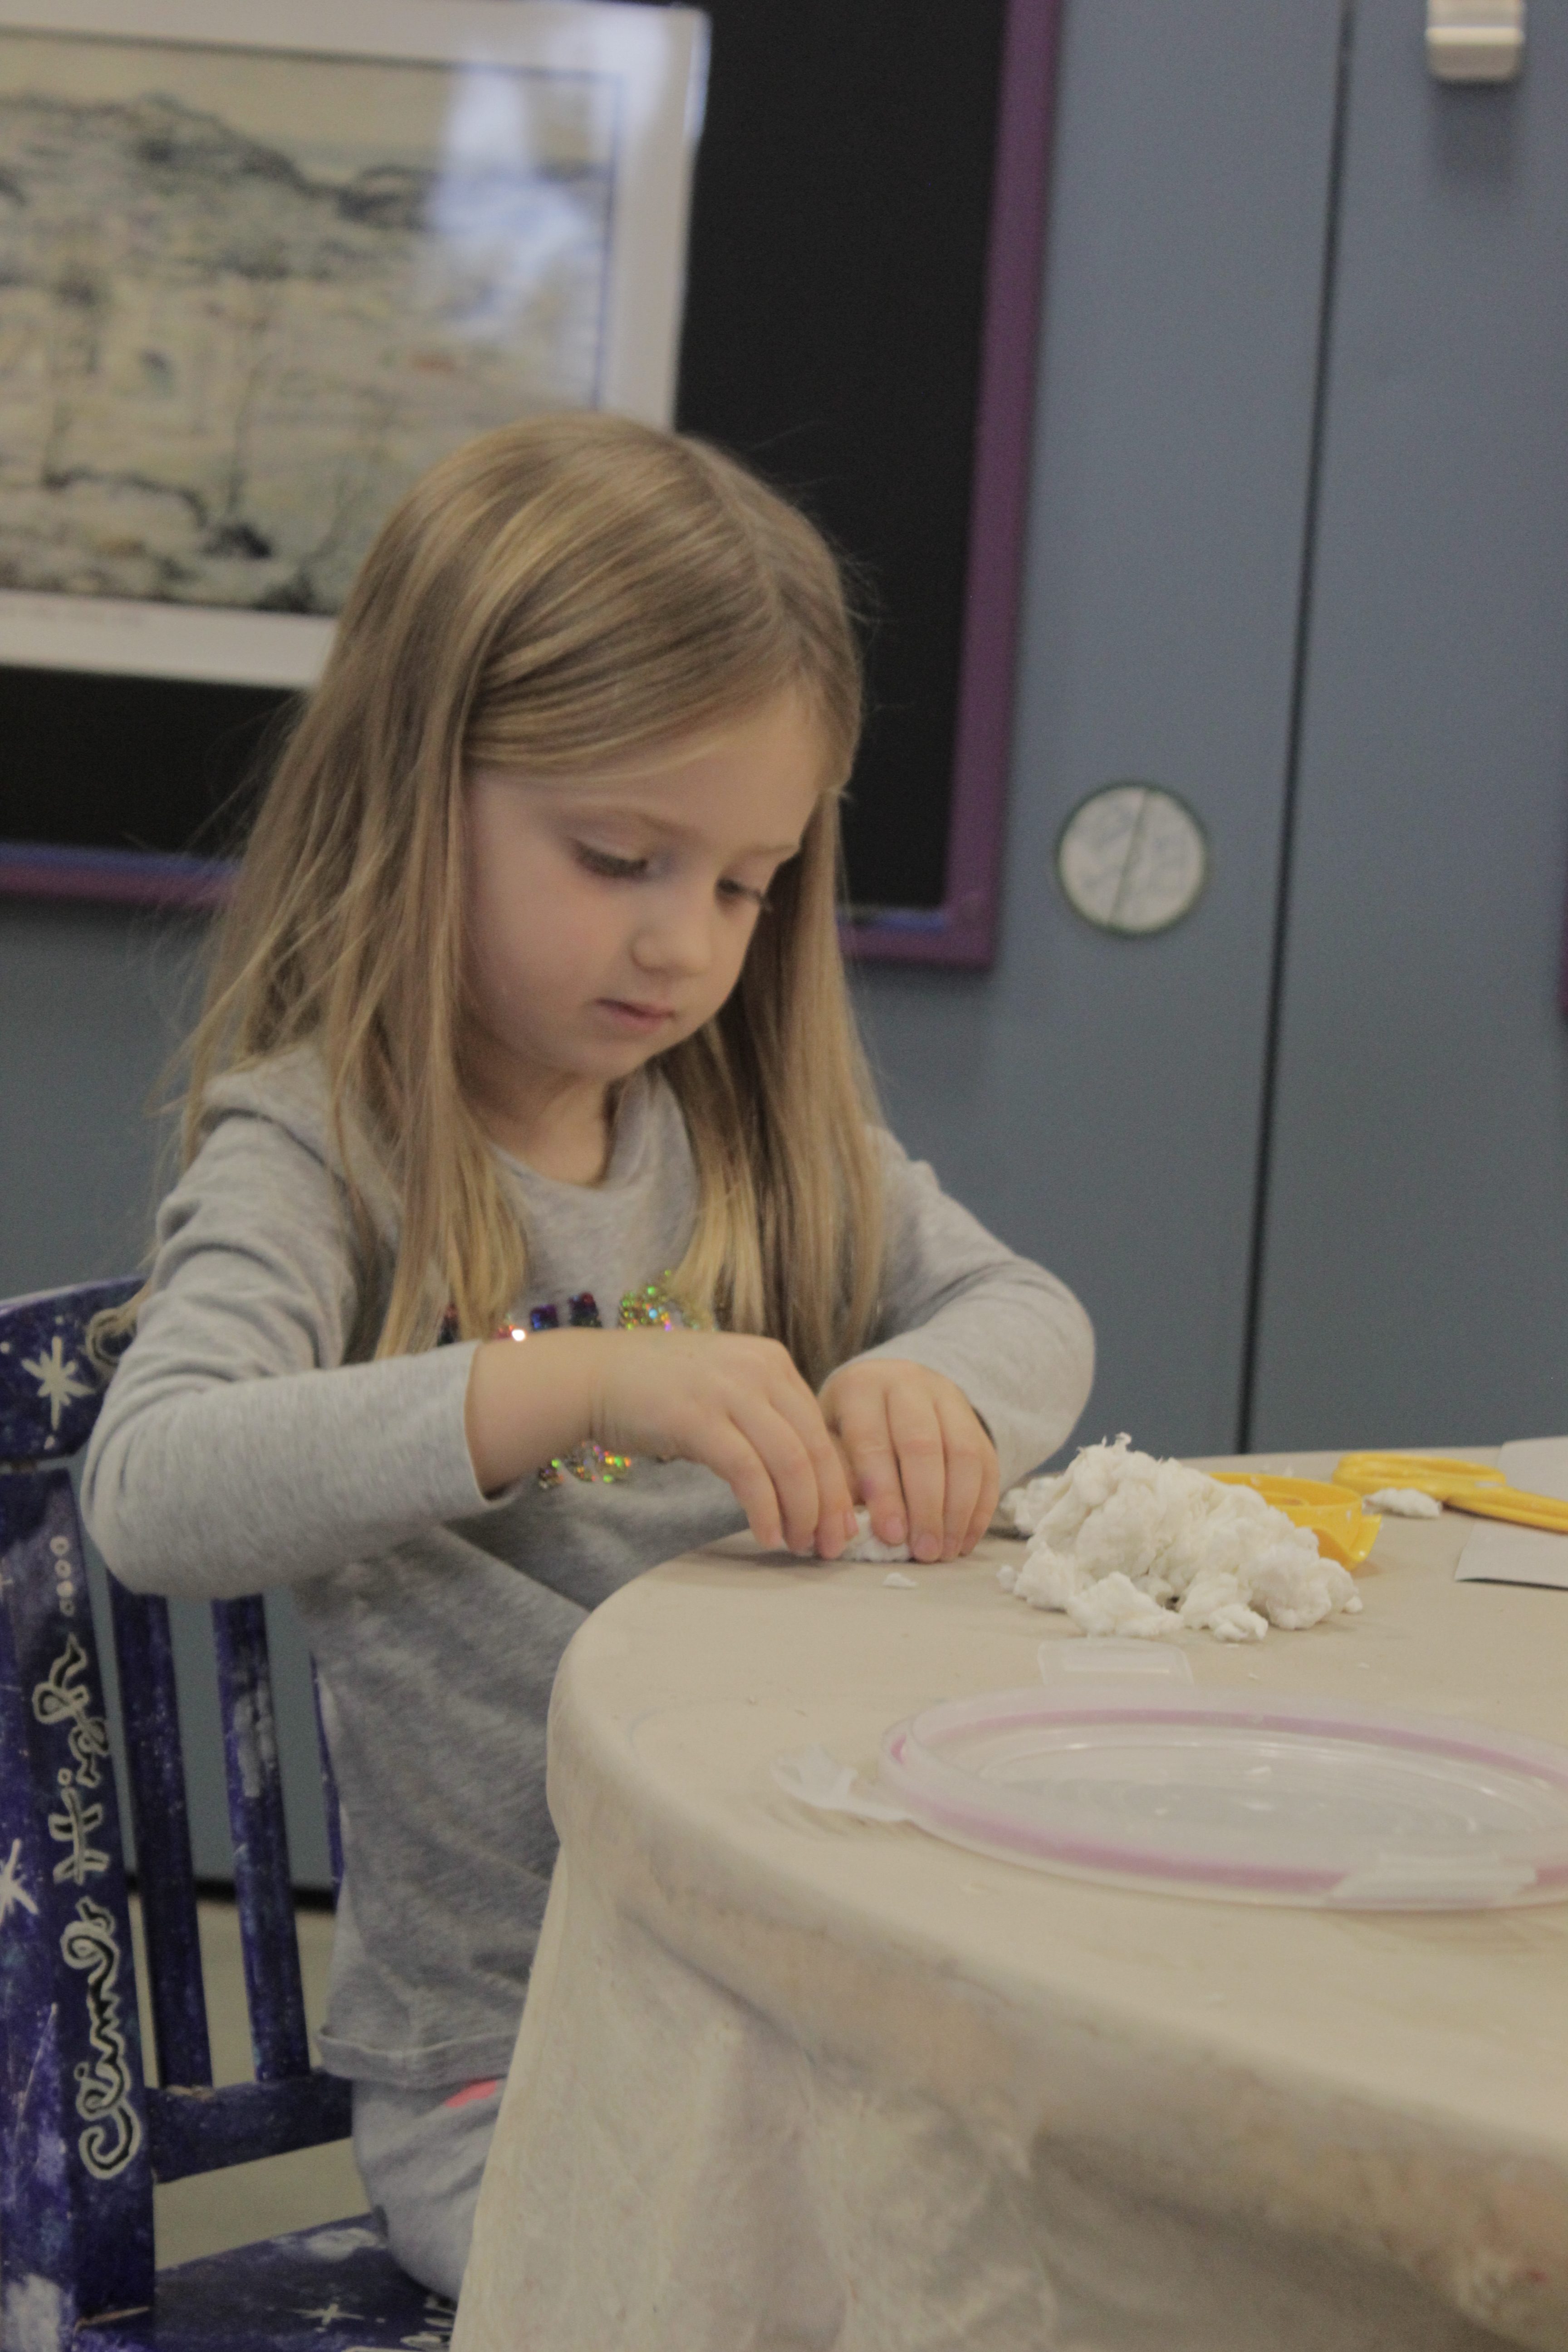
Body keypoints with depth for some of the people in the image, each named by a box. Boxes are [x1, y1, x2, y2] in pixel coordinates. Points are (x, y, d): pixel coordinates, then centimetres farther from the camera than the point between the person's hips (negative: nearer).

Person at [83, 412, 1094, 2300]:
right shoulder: (316, 1152, -10)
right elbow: (151, 1493, -25)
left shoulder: (764, 1131, 10)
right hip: (502, 2063, -6)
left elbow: (1035, 1311, 10)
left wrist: (932, 1394, -14)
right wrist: (571, 1383, -36)